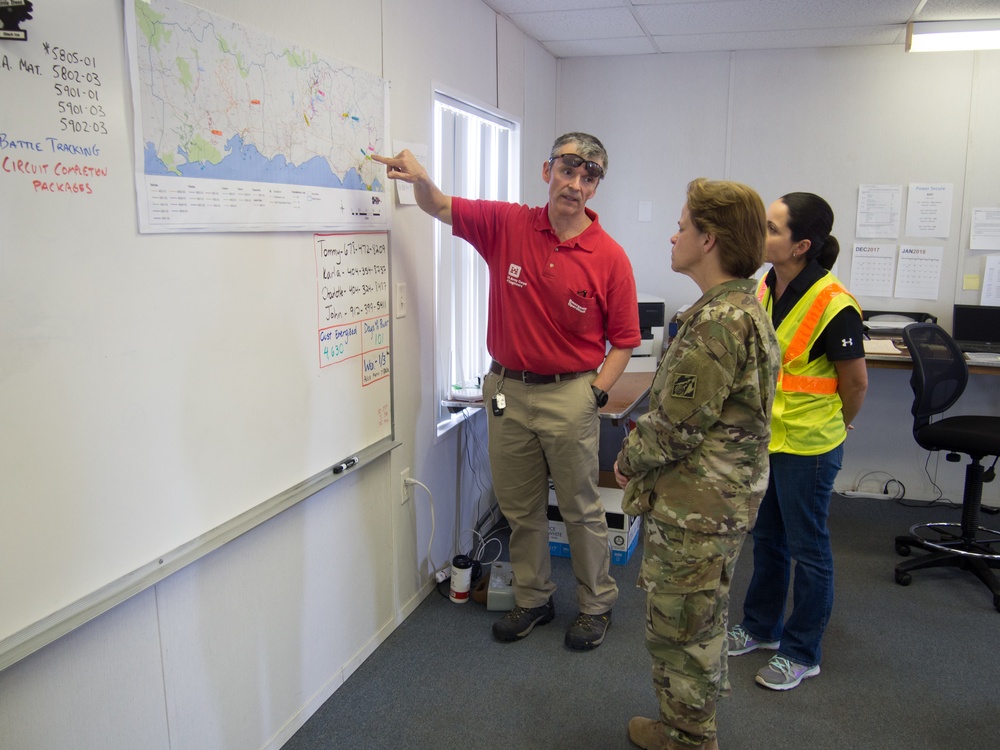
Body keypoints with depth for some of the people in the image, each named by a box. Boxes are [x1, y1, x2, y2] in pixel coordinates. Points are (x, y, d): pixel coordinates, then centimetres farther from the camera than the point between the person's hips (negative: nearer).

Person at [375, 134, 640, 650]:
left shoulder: (610, 257, -10)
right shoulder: (507, 225, -3)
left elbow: (624, 340, -4)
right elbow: (440, 207, 4)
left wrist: (595, 395, -15)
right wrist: (420, 178, -19)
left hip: (568, 395, -3)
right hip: (506, 390, 3)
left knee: (581, 509, 10)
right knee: (519, 509, 16)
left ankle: (596, 605, 31)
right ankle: (533, 599, 35)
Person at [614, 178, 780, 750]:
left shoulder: (716, 322, -24)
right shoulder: (744, 307, 9)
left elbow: (675, 425, -22)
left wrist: (629, 461, -5)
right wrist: (640, 446, 9)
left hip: (695, 508, -11)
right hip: (723, 498, 11)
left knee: (681, 629, 7)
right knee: (700, 626, 23)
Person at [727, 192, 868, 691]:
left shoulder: (832, 304, -22)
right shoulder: (767, 288, 1)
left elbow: (856, 381, -10)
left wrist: (834, 427, 5)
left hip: (807, 447, -7)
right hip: (764, 438, 8)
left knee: (807, 548, 9)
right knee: (767, 538, 21)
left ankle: (801, 652, 26)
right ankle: (761, 626, 40)